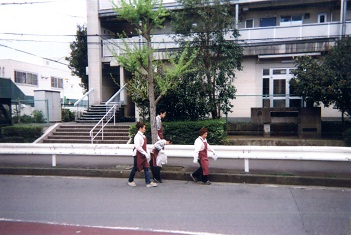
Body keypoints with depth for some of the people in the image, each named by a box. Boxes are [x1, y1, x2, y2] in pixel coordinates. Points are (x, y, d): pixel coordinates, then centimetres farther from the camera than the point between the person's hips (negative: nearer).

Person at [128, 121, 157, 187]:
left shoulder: (143, 136, 10)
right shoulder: (137, 136, -18)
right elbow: (137, 147, -25)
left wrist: (147, 153, 10)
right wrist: (145, 154, -23)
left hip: (143, 155, 8)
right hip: (138, 155, -8)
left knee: (146, 168, 4)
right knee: (135, 168, 7)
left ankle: (148, 182, 7)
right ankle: (130, 181, 26)